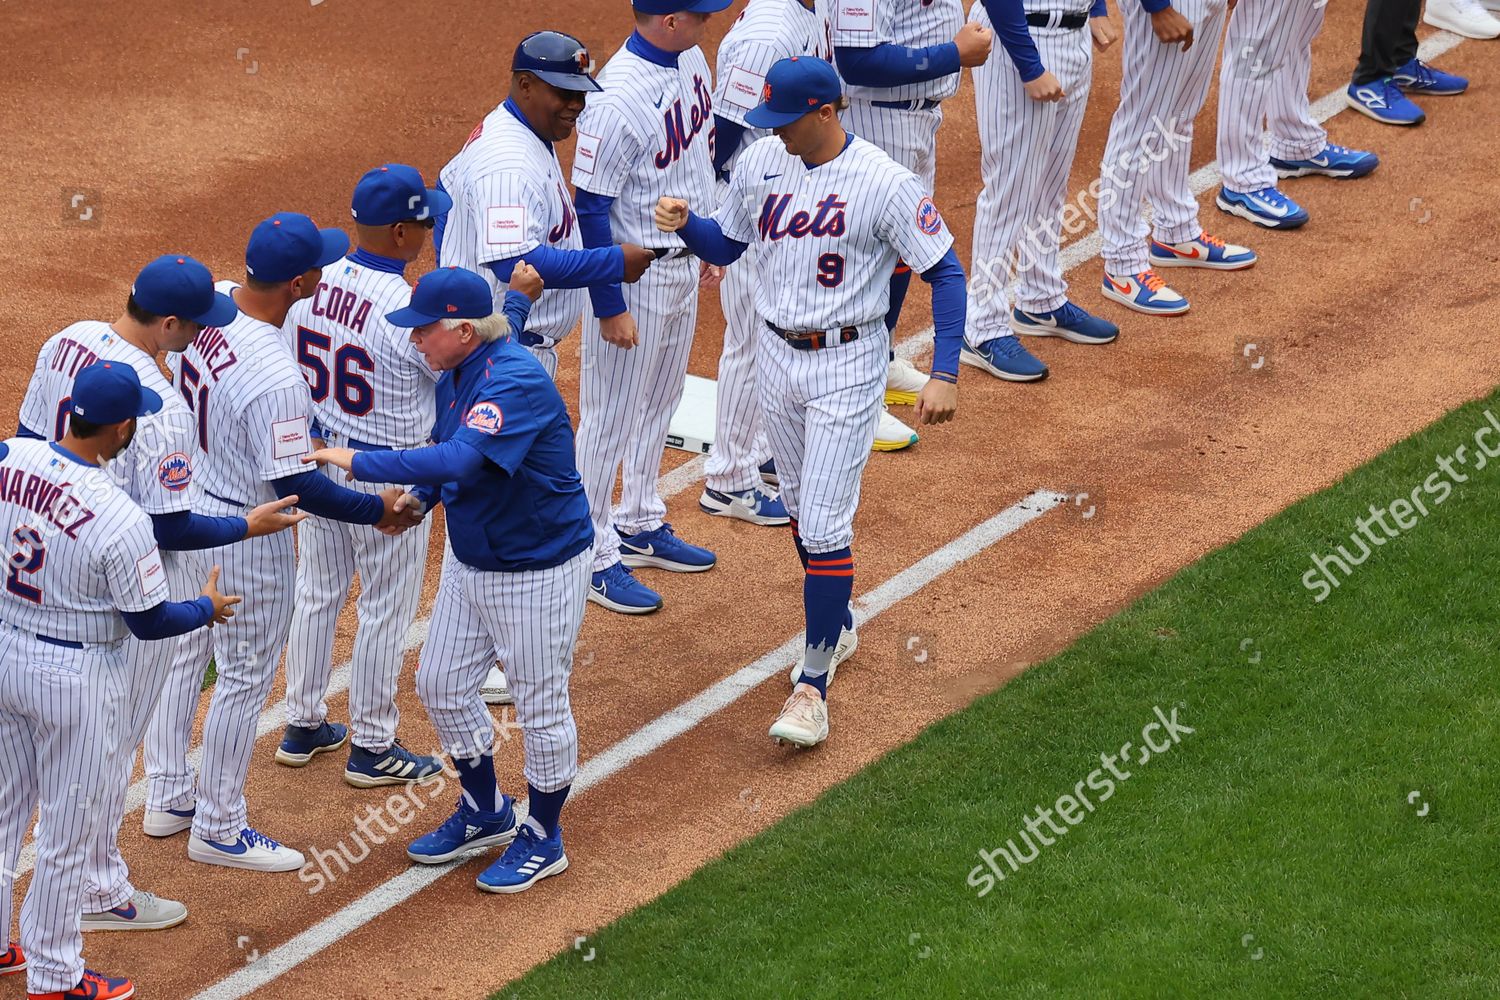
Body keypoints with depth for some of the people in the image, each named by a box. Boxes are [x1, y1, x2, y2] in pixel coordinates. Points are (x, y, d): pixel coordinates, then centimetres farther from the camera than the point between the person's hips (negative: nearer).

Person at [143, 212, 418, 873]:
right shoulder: (275, 377, -34)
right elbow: (295, 485, -27)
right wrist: (377, 511, -15)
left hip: (181, 505, 8)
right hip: (245, 534, -8)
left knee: (181, 652, 23)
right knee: (246, 677, 9)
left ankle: (166, 796, 38)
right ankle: (218, 830, 22)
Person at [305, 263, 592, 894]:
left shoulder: (515, 383, -29)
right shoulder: (458, 373, 0)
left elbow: (460, 459, -42)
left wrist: (359, 463, -39)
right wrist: (420, 499, -4)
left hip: (539, 569, -10)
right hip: (470, 558, 10)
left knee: (540, 704, 5)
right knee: (442, 685, 16)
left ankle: (543, 840, 23)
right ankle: (485, 813, 36)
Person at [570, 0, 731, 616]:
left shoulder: (688, 58, -3)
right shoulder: (618, 98, -29)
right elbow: (590, 207, -24)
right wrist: (609, 307, -21)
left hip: (683, 263, 9)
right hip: (634, 275, -9)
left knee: (660, 402, 23)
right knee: (611, 417, 5)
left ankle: (639, 526, 39)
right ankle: (595, 557, 18)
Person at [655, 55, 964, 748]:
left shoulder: (886, 184, -19)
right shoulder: (761, 164, -3)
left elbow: (945, 273, -13)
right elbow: (724, 246, 11)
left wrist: (944, 374, -20)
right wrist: (683, 223, -12)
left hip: (848, 364, -6)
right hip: (776, 354, 6)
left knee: (824, 523, -9)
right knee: (800, 505, 19)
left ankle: (813, 683, -3)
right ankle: (837, 623, 41)